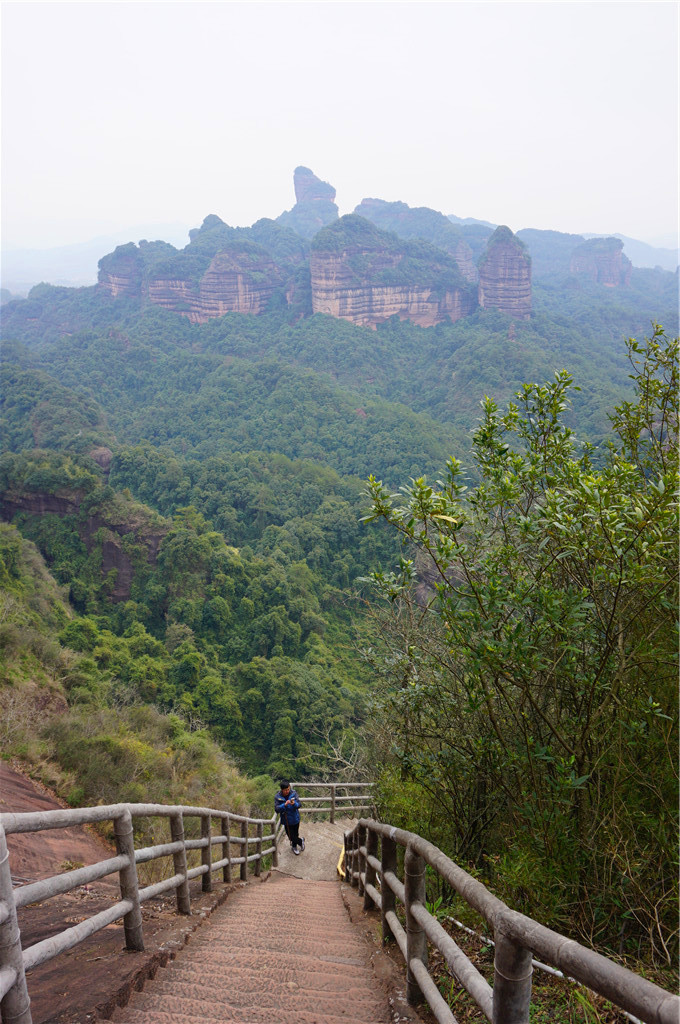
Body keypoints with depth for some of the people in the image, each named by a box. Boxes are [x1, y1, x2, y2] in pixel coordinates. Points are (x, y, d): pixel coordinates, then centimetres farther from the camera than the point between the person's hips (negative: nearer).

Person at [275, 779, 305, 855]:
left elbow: (298, 805, -16)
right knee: (291, 836, 4)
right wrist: (284, 805, -37)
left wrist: (294, 804, -39)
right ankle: (301, 841, 36)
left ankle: (294, 846, 48)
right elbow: (276, 809, -21)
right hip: (286, 820, -1)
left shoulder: (293, 793, -13)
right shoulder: (277, 797, -15)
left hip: (295, 819, 1)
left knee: (295, 834, 18)